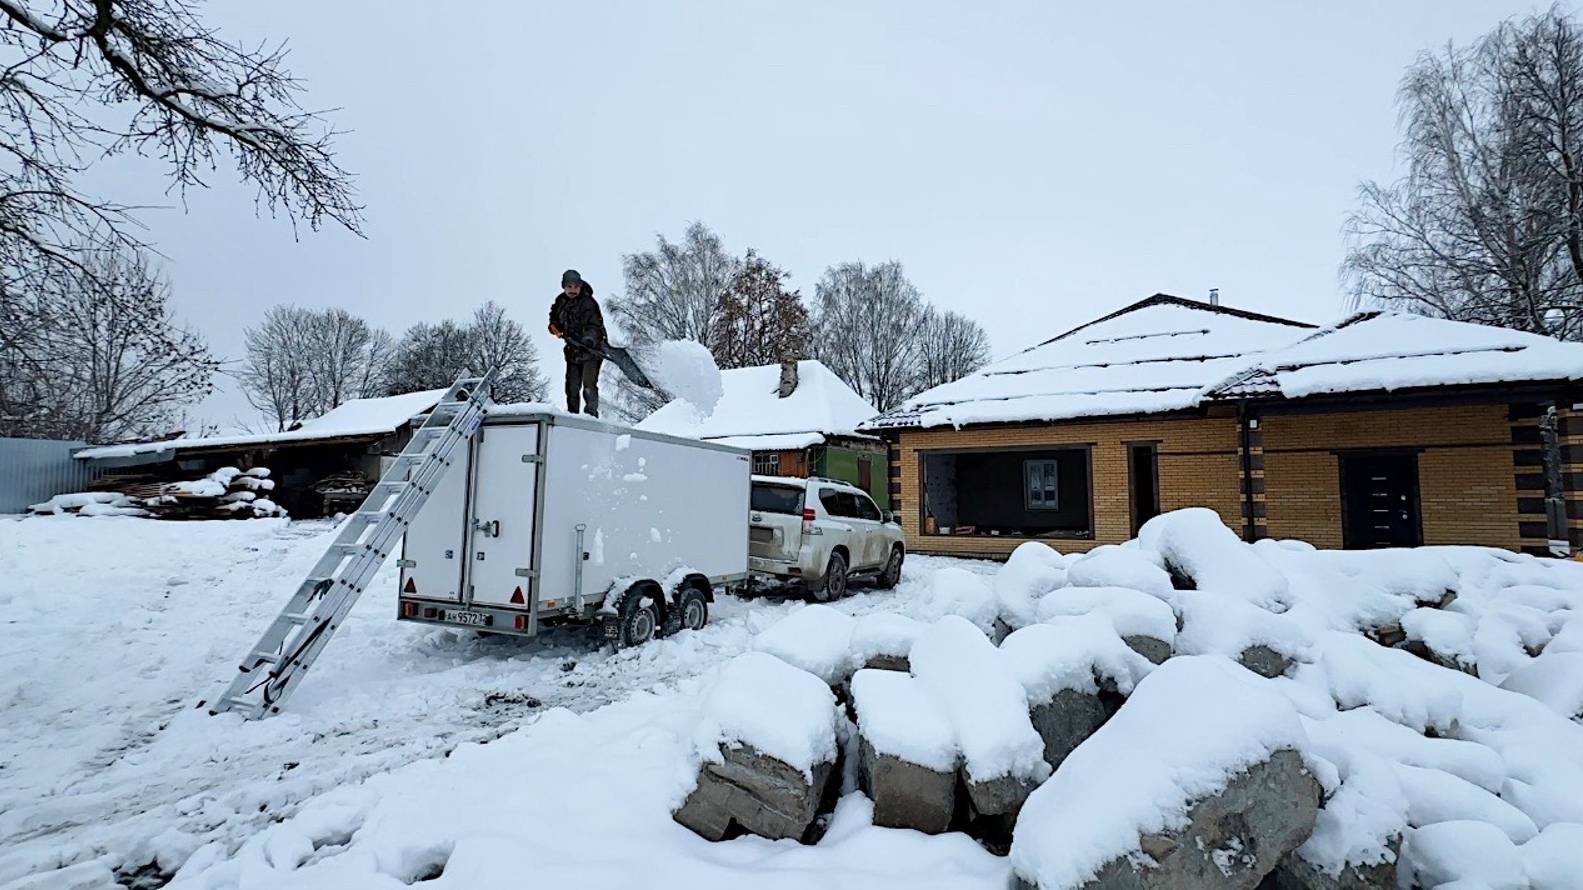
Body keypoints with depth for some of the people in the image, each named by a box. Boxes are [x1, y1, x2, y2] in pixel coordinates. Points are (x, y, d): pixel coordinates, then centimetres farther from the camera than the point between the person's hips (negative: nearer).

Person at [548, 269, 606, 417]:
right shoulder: (560, 302, 7)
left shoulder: (588, 303, -14)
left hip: (592, 350, -6)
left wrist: (590, 339, -44)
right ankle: (572, 415, 16)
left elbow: (594, 326, -26)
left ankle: (591, 412, -17)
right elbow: (555, 316, 28)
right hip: (573, 350, 7)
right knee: (571, 386, 8)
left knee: (589, 383, -18)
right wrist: (554, 325, 8)